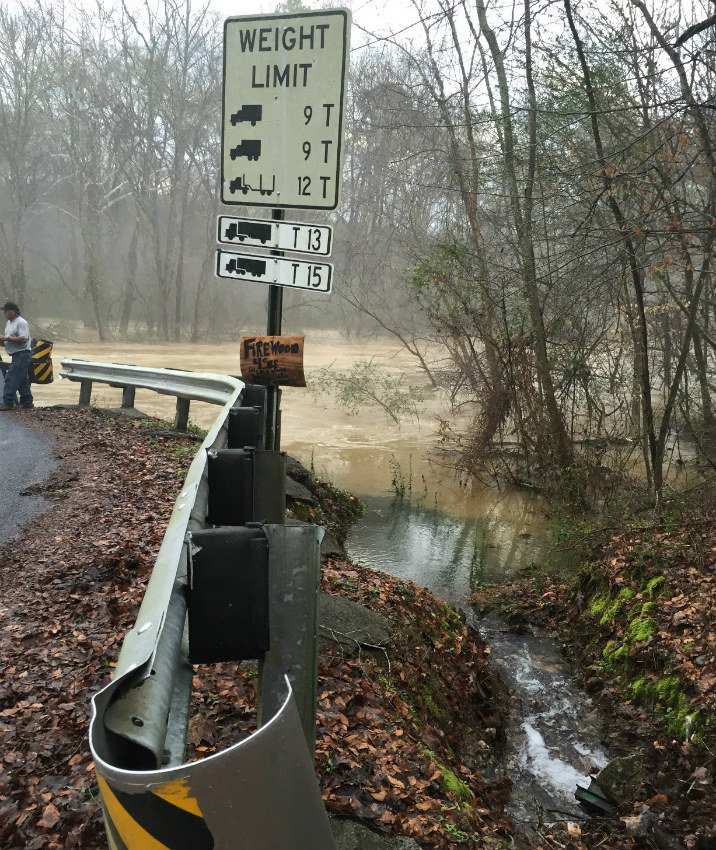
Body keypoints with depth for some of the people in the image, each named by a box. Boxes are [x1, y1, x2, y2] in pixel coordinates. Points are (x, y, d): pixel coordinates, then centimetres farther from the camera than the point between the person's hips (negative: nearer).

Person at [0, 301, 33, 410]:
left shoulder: (21, 323, -15)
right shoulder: (9, 322, 16)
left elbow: (24, 339, -24)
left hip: (22, 355, -10)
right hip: (17, 355, 10)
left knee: (11, 379, -11)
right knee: (22, 380, 13)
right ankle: (27, 402, 20)